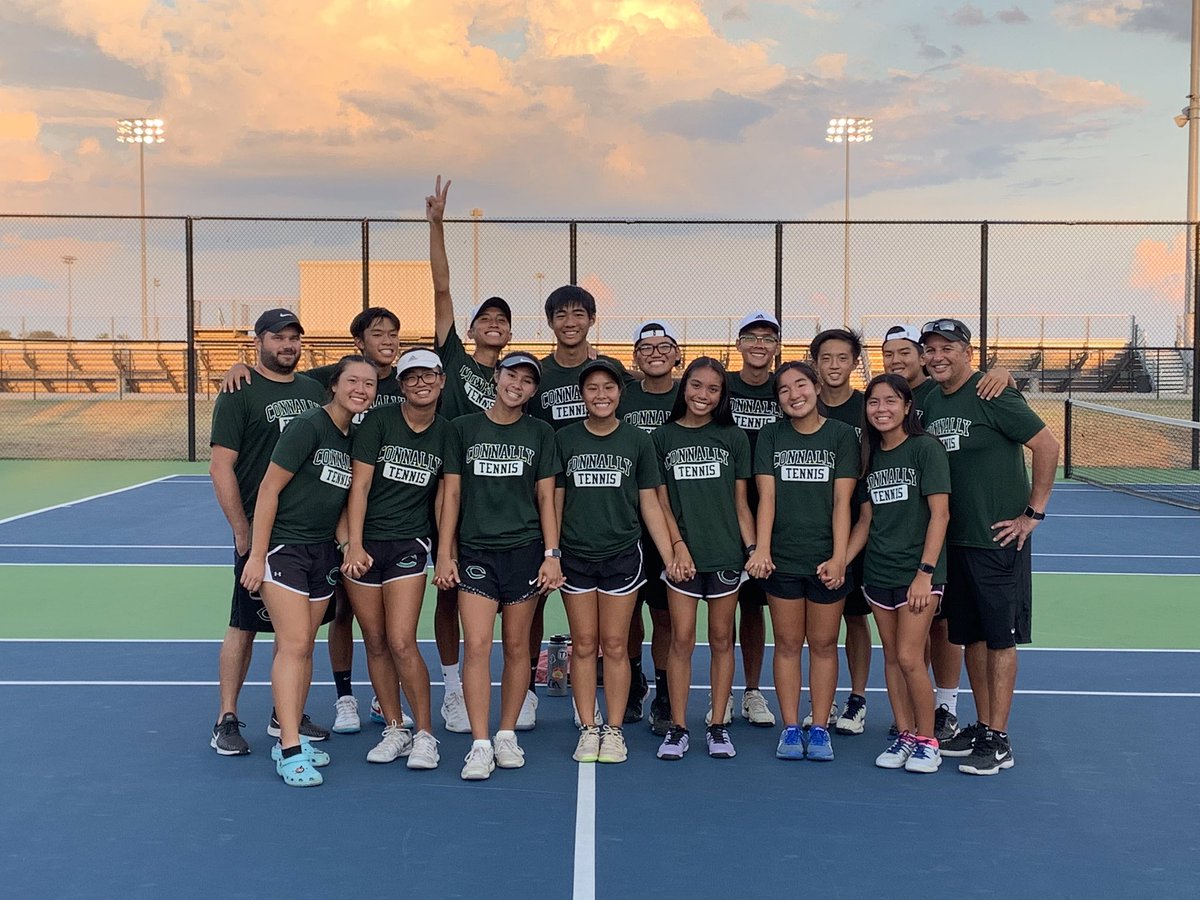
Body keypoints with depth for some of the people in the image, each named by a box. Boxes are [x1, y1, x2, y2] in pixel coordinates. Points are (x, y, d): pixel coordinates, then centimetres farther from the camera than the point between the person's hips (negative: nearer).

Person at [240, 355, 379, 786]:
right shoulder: (308, 427, -14)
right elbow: (269, 488, -14)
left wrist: (345, 542, 4)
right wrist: (256, 555, -16)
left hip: (322, 552, 7)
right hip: (282, 546, -7)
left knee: (303, 646, 10)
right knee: (293, 644, -12)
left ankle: (290, 737, 20)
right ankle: (290, 750, -9)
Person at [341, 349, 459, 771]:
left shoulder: (447, 434, 4)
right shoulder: (378, 422, -4)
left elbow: (443, 497, 9)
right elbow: (359, 485, -7)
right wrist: (354, 545, -14)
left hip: (409, 545, 0)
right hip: (364, 545, 0)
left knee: (402, 642, -10)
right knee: (375, 644, 6)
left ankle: (425, 734, 3)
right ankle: (394, 730, 19)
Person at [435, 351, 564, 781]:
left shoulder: (540, 434, 8)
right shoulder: (464, 428, 5)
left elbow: (546, 498, 8)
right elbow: (452, 494, 5)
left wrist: (552, 554, 0)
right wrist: (444, 554, 0)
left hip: (525, 551, 1)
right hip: (475, 552, -1)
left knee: (516, 646, 5)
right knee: (476, 646, -9)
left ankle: (507, 736, 18)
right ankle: (480, 745, -4)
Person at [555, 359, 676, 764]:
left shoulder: (637, 440, 2)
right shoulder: (564, 439, 3)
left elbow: (650, 504, 4)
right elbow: (555, 501, 7)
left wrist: (671, 556, -1)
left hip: (623, 555, -1)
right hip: (576, 555, 1)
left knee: (615, 644, 3)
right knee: (583, 644, 5)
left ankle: (614, 731, 12)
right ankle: (588, 730, 13)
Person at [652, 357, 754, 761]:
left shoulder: (734, 437, 6)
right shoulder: (663, 437, 5)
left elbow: (740, 502, 7)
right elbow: (661, 501, 3)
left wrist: (752, 547, -3)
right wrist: (678, 545, -8)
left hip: (726, 553, 1)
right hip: (682, 554, -1)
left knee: (721, 640, 7)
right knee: (681, 640, 0)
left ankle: (718, 727, 16)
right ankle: (678, 728, 9)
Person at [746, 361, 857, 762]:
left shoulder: (841, 435, 1)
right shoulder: (771, 436, 5)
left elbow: (842, 501, -4)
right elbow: (766, 496, -2)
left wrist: (839, 557, -12)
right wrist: (761, 549, -15)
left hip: (827, 559, -1)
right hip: (782, 559, 1)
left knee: (823, 644, 6)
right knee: (787, 643, 6)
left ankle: (819, 728, 15)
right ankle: (790, 728, 14)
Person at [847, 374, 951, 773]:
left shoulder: (926, 448, -7)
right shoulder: (871, 456, 11)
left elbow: (940, 513, -11)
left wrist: (926, 572, -17)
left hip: (918, 571, -6)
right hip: (878, 572, 6)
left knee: (909, 657, -9)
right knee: (891, 656, 9)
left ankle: (927, 739, 6)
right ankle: (904, 735, 19)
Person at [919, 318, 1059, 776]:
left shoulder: (992, 395, -12)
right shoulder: (930, 402, 9)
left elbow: (1048, 446, -13)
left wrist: (1033, 512, -12)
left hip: (999, 537, -7)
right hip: (954, 538, 7)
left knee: (1000, 638, -1)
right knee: (972, 636, 12)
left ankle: (998, 742, 5)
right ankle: (982, 727, 23)